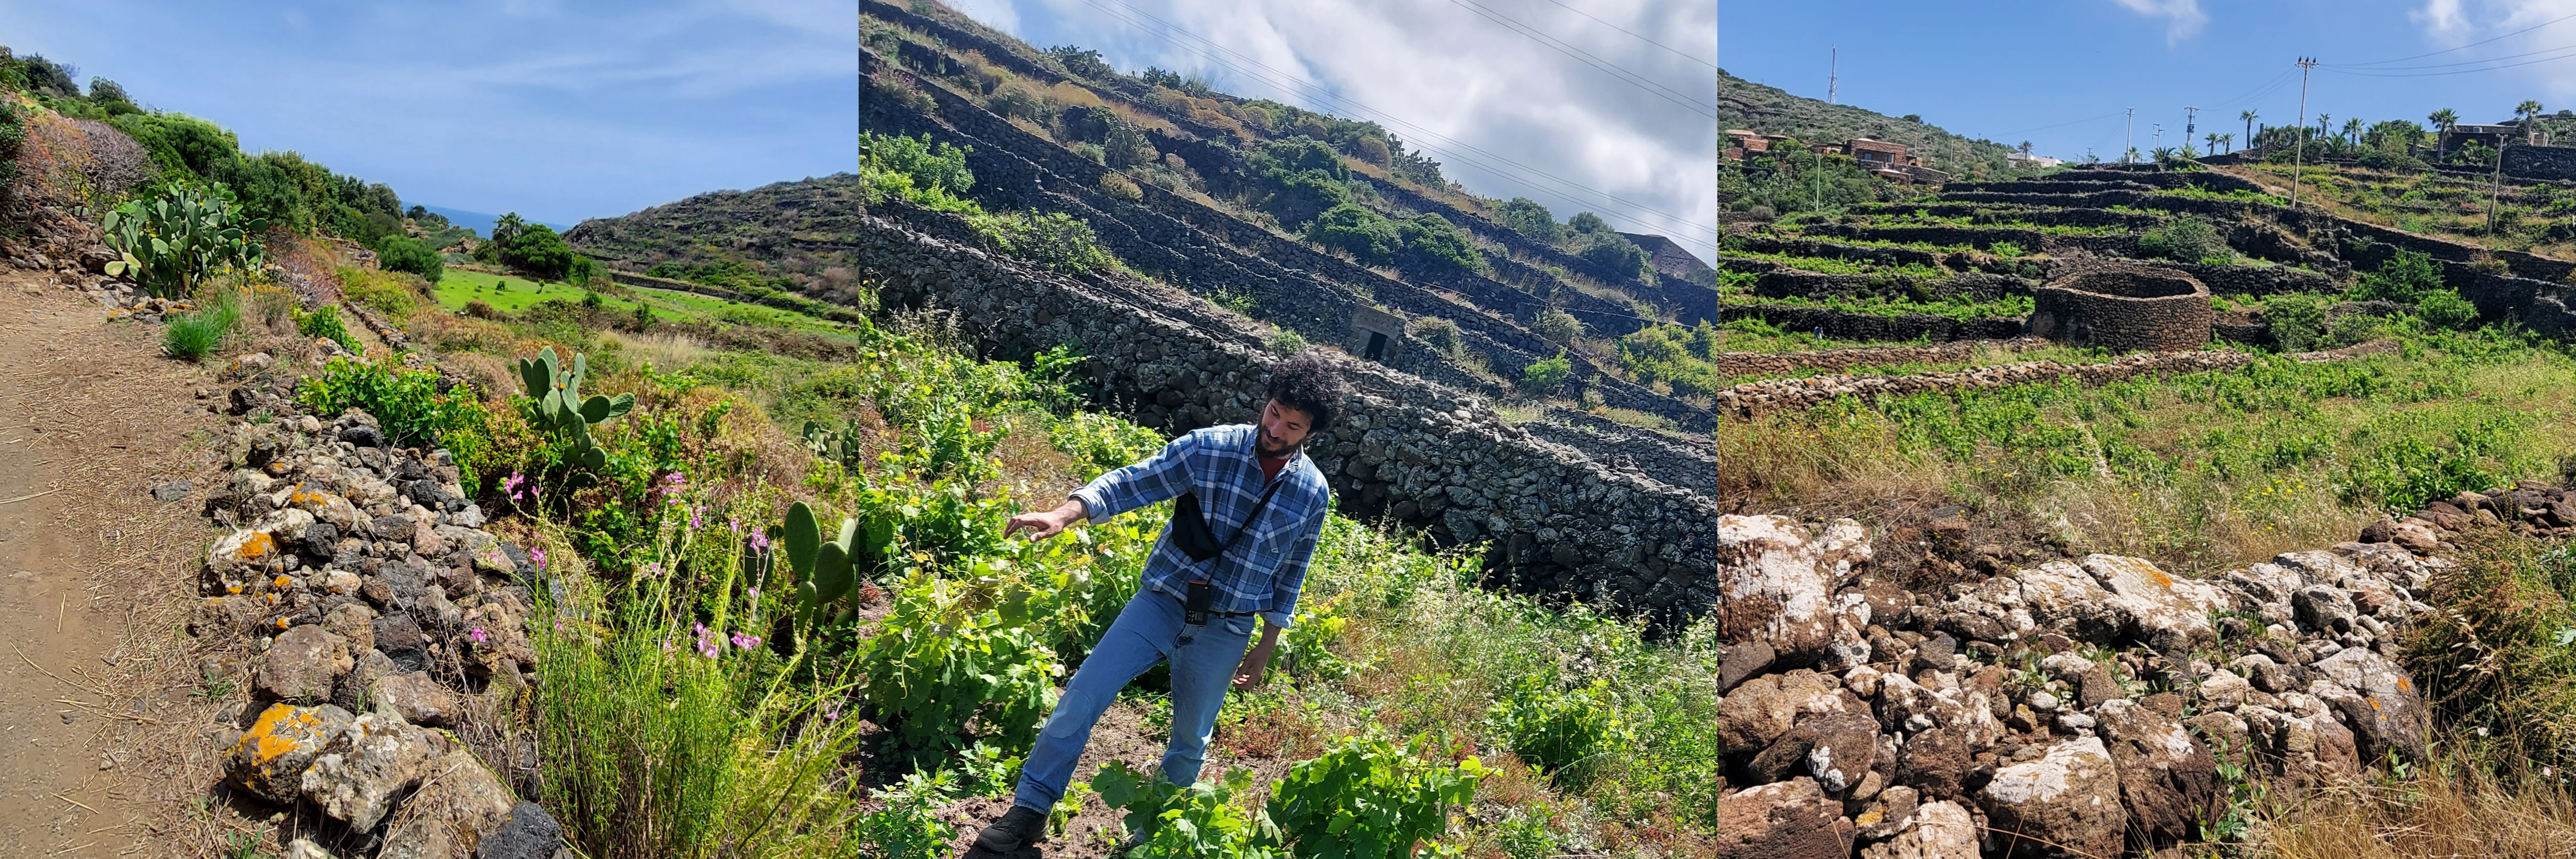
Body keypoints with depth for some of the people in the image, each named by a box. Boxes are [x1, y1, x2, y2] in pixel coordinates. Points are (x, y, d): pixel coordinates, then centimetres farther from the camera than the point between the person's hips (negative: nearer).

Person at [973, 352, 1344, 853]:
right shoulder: (1209, 448, -13)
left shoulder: (1313, 495, -6)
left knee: (1191, 742, 13)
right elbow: (1131, 484, -15)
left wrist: (1265, 649, 9)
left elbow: (1290, 577, 5)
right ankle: (1030, 811, 6)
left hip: (1225, 630, 1)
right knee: (1084, 693, -10)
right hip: (1163, 601, -1)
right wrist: (1063, 515, -30)